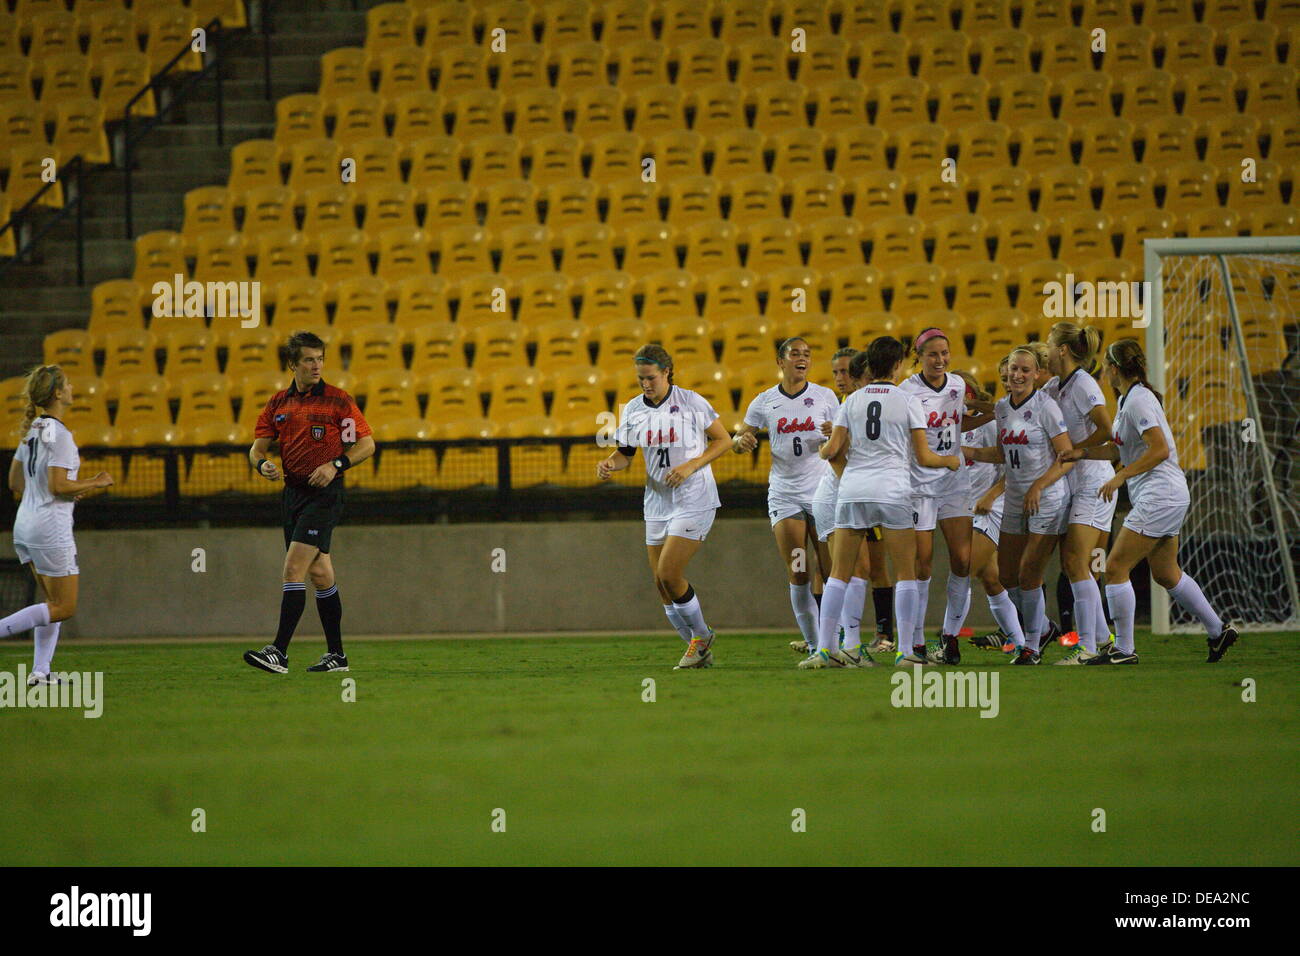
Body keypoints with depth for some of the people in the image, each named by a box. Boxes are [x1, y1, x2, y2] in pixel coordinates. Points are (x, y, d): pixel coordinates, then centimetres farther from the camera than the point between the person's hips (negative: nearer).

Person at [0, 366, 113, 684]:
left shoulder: (32, 431, 10)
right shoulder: (58, 434, -16)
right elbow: (58, 485, -22)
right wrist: (95, 483, -8)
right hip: (51, 527, -9)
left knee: (54, 602, 15)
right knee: (64, 607, -2)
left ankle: (40, 670, 7)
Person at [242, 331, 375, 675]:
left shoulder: (338, 400, -4)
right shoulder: (278, 403, 10)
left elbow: (366, 444, -3)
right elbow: (257, 447, 11)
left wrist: (335, 465, -17)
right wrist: (262, 464, -12)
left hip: (324, 493, -6)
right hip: (293, 492, 6)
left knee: (294, 569, -16)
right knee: (319, 574, 11)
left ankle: (279, 652, -21)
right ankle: (336, 654, 19)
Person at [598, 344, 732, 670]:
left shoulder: (691, 402, -10)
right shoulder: (631, 410, 4)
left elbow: (723, 440, -4)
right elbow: (625, 452, 14)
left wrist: (691, 466, -17)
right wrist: (610, 464, -9)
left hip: (694, 499, -6)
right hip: (657, 504, 6)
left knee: (669, 575, -15)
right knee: (662, 585, 4)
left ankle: (701, 637, 7)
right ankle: (699, 647, 19)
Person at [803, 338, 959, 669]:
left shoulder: (852, 401, 8)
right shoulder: (908, 401, 0)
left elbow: (832, 450, 3)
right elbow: (924, 457, 0)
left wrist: (822, 450, 26)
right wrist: (950, 461, 19)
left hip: (852, 489, 3)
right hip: (892, 491, -3)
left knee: (839, 573, 6)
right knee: (906, 572, 5)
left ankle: (825, 648, 0)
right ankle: (907, 651, -2)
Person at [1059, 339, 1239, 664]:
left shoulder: (1138, 400, -16)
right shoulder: (1127, 399, 14)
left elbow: (1160, 450, -23)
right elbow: (1118, 447, 22)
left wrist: (1120, 476, -21)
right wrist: (1082, 452, 8)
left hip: (1159, 496, -10)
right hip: (1167, 497, 10)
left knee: (1115, 567, -8)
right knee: (1166, 574, 18)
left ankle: (1123, 649, -6)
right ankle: (1218, 630, 26)